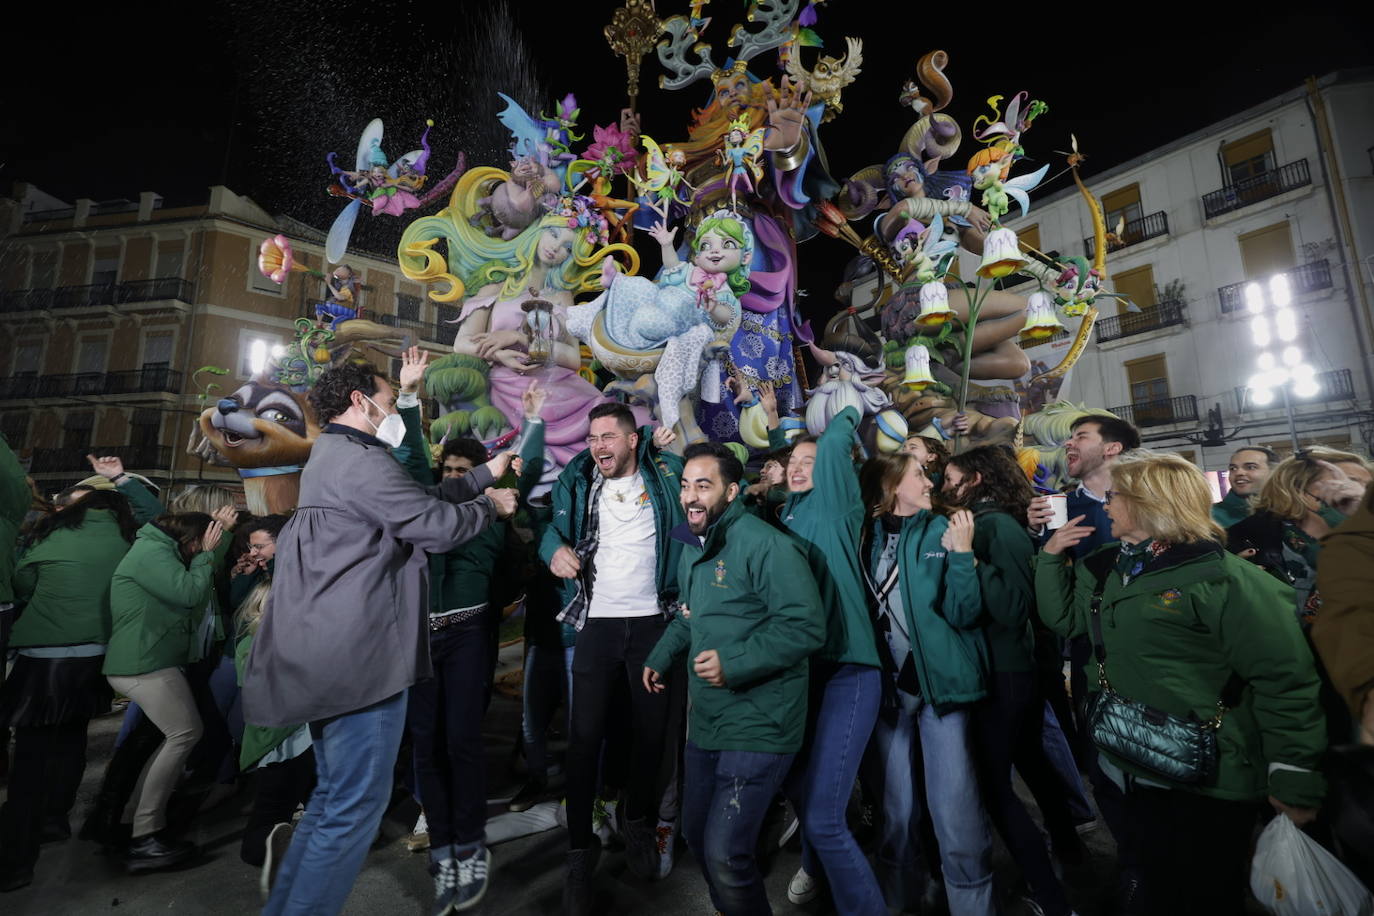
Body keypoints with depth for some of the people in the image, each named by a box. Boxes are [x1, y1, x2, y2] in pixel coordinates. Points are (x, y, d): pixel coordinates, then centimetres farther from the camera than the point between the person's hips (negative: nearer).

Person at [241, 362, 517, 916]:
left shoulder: (332, 459, 20)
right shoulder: (358, 459, -15)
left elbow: (417, 499, 21)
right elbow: (437, 525, -17)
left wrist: (483, 475, 23)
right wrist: (490, 506, 2)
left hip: (331, 655, 11)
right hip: (359, 655, -11)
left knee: (334, 797, 22)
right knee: (356, 803, 1)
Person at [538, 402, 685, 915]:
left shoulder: (664, 475, 0)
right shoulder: (576, 482, 3)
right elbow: (552, 526, 8)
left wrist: (667, 444, -4)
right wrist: (555, 548, -13)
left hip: (652, 620, 0)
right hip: (598, 623, 0)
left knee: (651, 731, 12)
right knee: (585, 735, 2)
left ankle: (639, 823, 38)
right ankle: (580, 849, 22)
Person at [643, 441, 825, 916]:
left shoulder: (764, 544, -20)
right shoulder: (692, 548, 9)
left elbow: (806, 625, -24)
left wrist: (734, 662, -28)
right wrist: (661, 658, 15)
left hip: (756, 727, -8)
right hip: (706, 720, 9)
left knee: (725, 854, -4)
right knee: (697, 835, 21)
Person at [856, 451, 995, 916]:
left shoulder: (942, 530, -2)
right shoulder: (868, 536, 2)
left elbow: (963, 615, -8)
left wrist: (962, 555, -18)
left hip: (941, 683, -2)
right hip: (886, 687, 2)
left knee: (957, 818, 0)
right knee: (895, 812, 15)